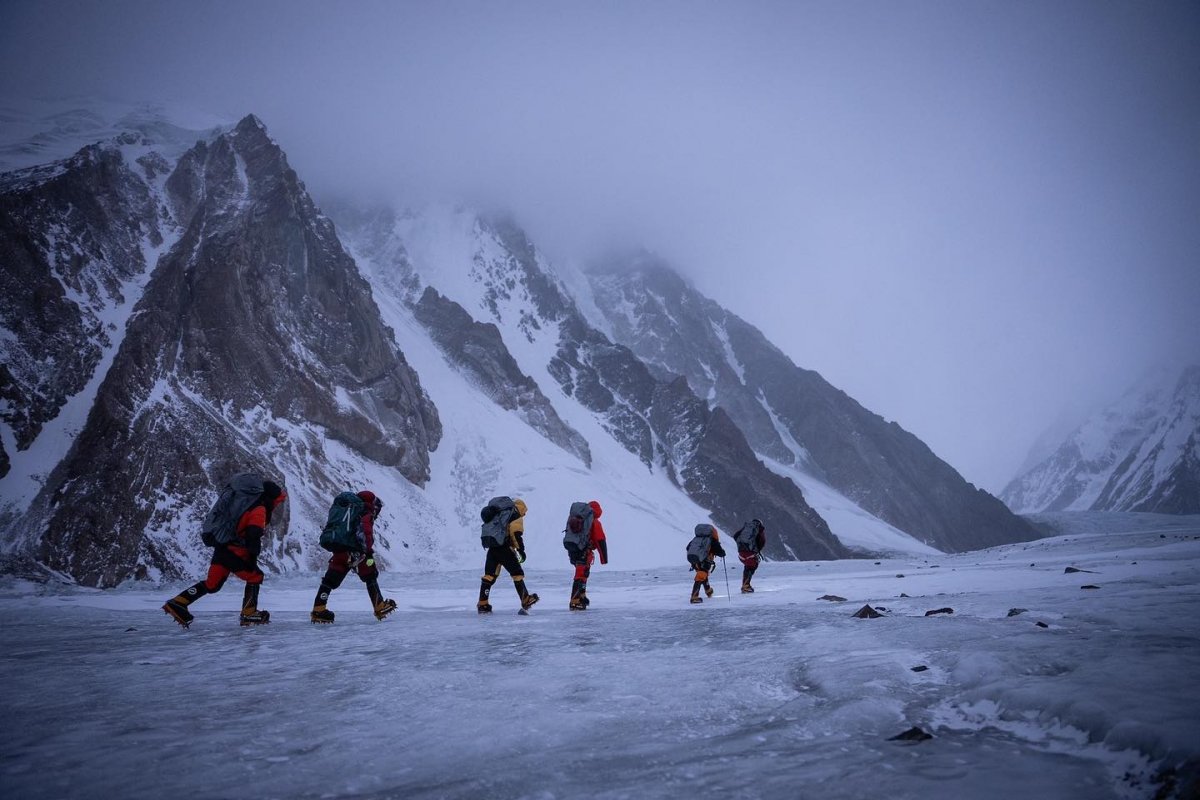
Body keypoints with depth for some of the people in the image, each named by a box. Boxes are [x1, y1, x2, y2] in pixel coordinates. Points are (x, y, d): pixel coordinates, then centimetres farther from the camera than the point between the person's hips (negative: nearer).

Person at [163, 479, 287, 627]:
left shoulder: (249, 505, 19)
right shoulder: (259, 510, -12)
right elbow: (253, 537, -22)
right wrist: (253, 558, -16)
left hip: (222, 548, 9)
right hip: (234, 553, -9)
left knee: (212, 583, 13)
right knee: (255, 577, 4)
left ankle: (177, 604, 10)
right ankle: (248, 615, 3)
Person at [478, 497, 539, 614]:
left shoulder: (500, 513, 24)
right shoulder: (516, 516, 0)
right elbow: (516, 534, -13)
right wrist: (521, 550, -11)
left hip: (492, 547, 7)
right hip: (504, 548, -7)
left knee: (490, 574, 9)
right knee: (517, 573, -1)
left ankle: (482, 604, 8)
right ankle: (525, 601, -1)